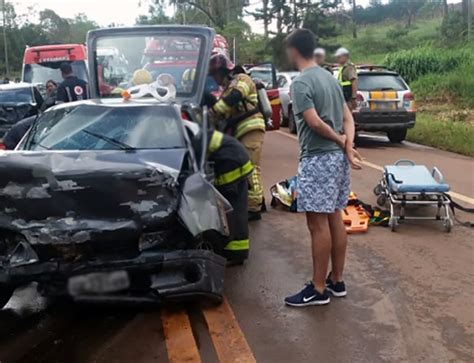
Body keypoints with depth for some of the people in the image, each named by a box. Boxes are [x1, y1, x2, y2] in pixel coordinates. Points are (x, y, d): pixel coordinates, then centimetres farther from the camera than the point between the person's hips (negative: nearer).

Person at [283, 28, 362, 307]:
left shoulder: (301, 83, -13)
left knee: (318, 224, -3)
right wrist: (348, 146, -4)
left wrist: (340, 141, -6)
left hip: (318, 159, -9)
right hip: (337, 157, 9)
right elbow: (348, 118, 9)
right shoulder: (330, 78, 14)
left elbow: (315, 122, -21)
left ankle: (318, 290, 5)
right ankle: (337, 281, 23)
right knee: (335, 219, 13)